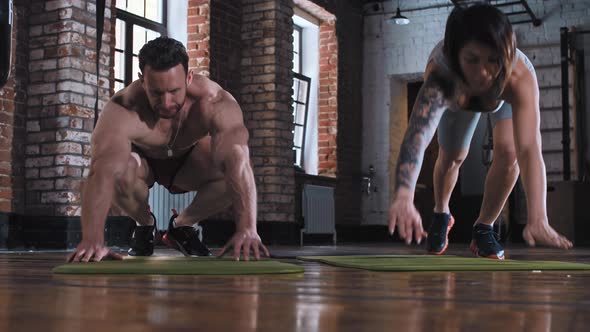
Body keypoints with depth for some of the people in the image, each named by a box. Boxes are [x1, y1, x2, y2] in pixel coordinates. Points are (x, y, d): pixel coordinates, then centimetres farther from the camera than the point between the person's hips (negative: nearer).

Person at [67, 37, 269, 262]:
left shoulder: (215, 102, -37)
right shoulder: (123, 112, -40)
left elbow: (238, 163, -48)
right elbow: (103, 173, -53)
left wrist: (247, 229, -60)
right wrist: (92, 240, -66)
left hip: (189, 160, 2)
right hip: (142, 161, -1)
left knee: (233, 174, -29)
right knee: (118, 172, -36)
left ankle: (182, 226, 1)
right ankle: (145, 225, -1)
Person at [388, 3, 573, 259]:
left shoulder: (520, 76, -47)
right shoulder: (440, 75, -47)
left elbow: (529, 147, -57)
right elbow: (417, 135, -64)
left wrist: (538, 219, -71)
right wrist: (403, 198, -81)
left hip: (506, 92, 0)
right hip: (456, 93, 1)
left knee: (508, 151, -20)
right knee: (451, 155, 6)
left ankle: (483, 228, 5)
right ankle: (441, 214, 39)